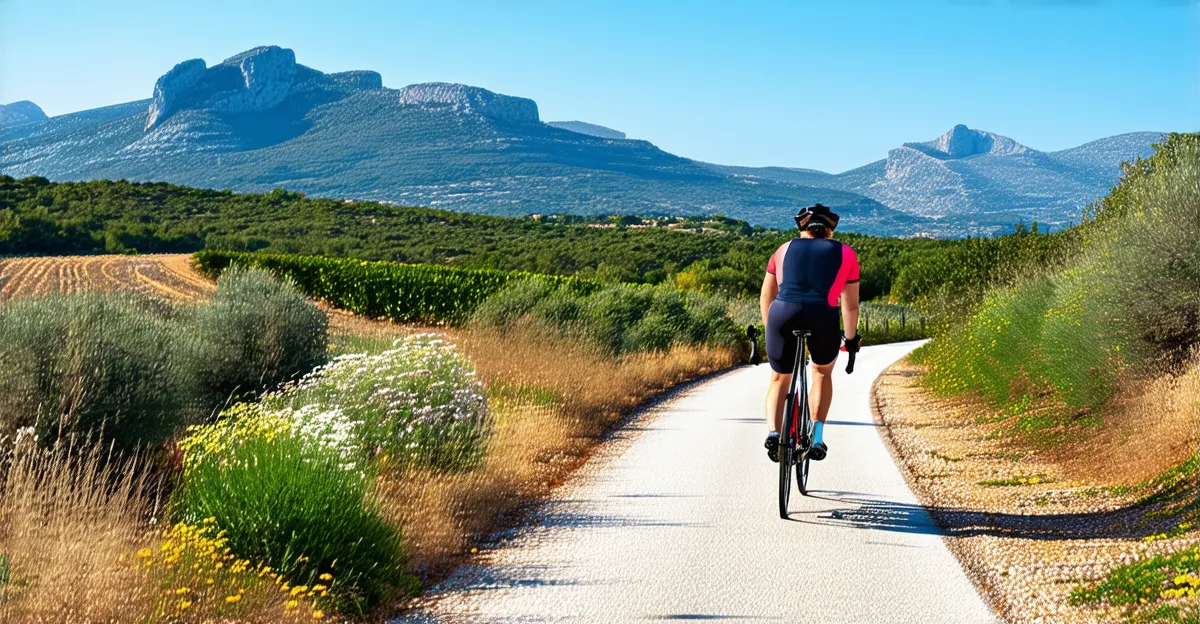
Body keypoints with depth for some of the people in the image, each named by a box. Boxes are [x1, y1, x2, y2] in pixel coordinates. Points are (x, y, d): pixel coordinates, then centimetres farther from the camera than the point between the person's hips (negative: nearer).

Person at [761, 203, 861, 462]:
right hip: (823, 317, -1)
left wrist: (769, 329, 40)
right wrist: (851, 339, 34)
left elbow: (766, 297, 27)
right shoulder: (845, 254, 20)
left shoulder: (785, 249, 24)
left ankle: (773, 432, -3)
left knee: (779, 379, 20)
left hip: (782, 314, 1)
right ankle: (817, 438, 16)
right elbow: (850, 304, 21)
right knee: (822, 372, 27)